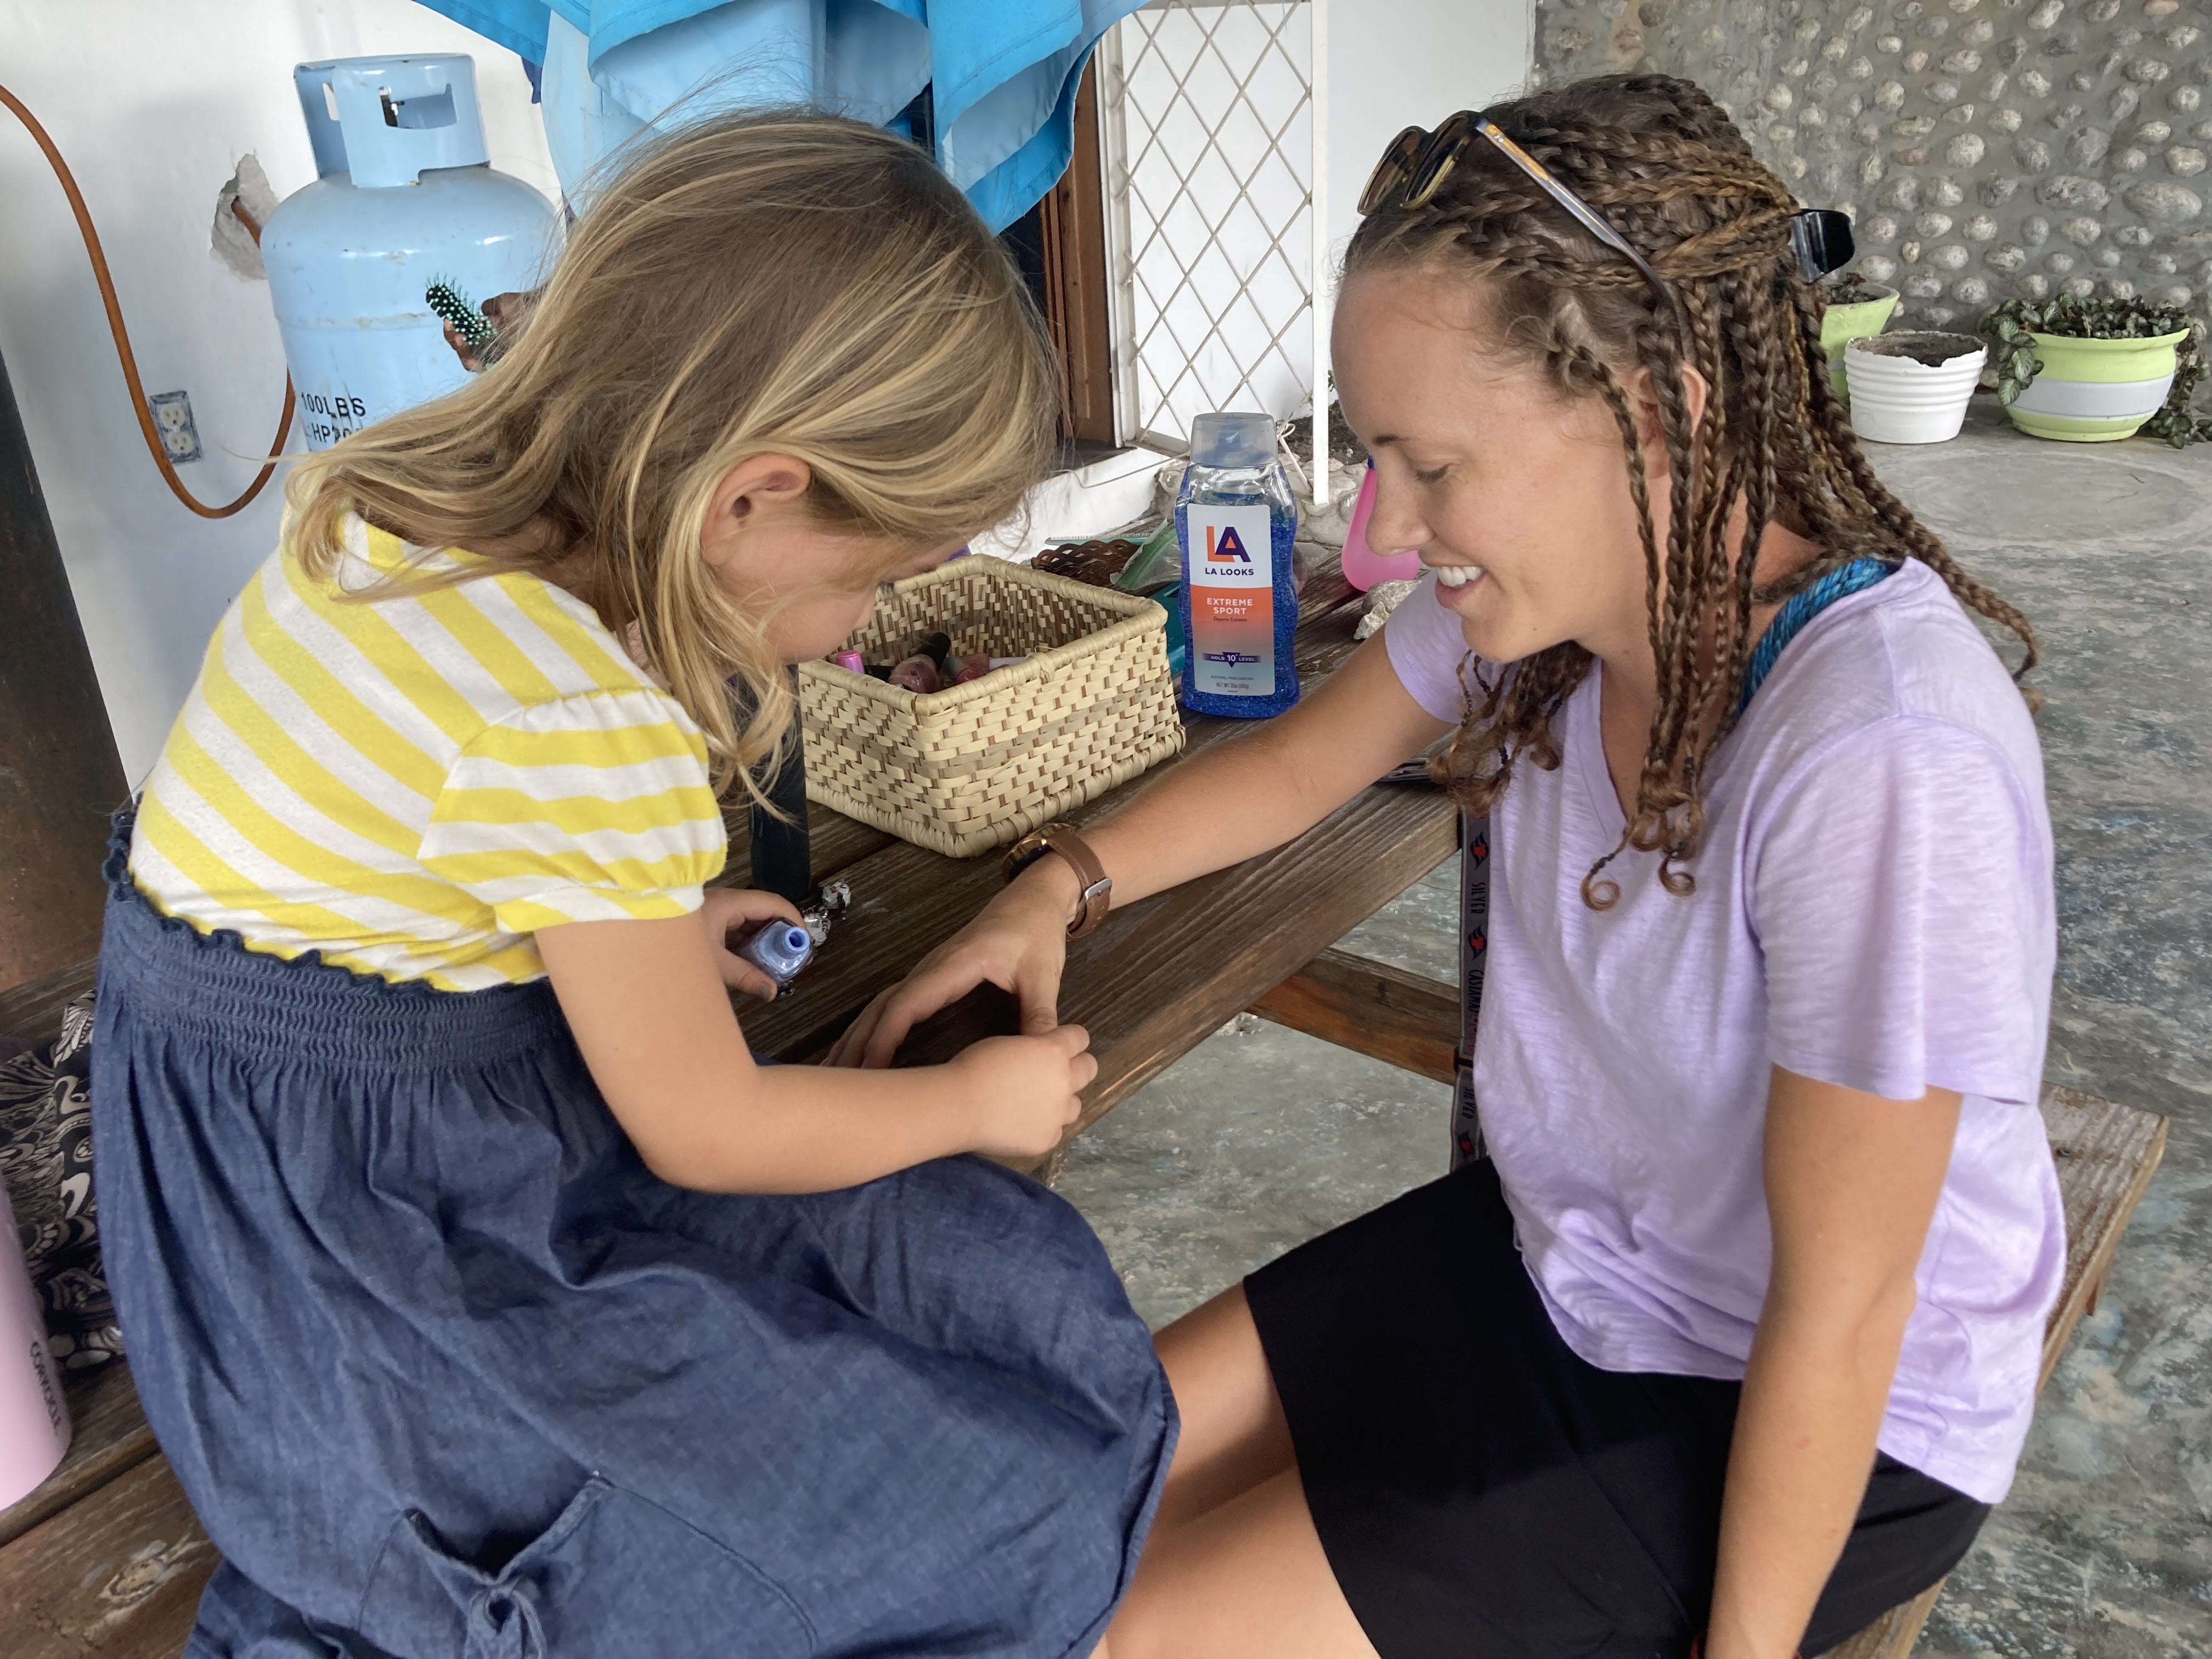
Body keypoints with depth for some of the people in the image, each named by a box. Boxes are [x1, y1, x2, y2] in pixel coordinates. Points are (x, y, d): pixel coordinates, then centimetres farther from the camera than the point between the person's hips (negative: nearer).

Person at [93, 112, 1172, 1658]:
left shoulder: (412, 501, -2)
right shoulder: (585, 728, -29)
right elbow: (703, 1134, -14)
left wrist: (636, 931, 14)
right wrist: (973, 1099, 0)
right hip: (369, 1227, -9)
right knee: (1010, 1516, -9)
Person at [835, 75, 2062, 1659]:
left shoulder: (1883, 759, -35)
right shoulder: (1564, 575, -11)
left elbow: (1841, 1308, -24)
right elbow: (1297, 765, 7)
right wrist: (1056, 886, -7)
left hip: (1816, 1426, -6)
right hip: (1545, 1251, 6)